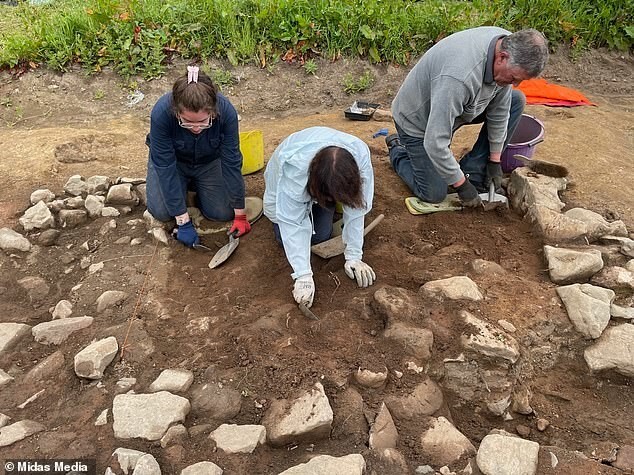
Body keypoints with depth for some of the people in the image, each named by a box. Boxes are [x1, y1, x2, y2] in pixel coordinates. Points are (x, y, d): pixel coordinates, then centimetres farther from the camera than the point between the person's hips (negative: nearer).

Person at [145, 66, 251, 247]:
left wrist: (240, 215, -21)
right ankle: (185, 184, 15)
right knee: (162, 212, -17)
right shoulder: (161, 113, -36)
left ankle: (195, 184, 18)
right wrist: (183, 222, -29)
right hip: (173, 160, 0)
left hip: (209, 162, 1)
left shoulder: (226, 111, -34)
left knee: (223, 213, -12)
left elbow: (232, 163, -25)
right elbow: (165, 167, -29)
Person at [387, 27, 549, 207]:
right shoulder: (459, 77, -41)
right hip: (418, 120, -7)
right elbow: (435, 143, -37)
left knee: (516, 100, -6)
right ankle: (398, 150, 19)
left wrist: (495, 160, -2)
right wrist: (461, 185, -26)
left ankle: (473, 173, 0)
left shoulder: (507, 45, -16)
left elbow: (499, 108, -4)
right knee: (434, 195, -7)